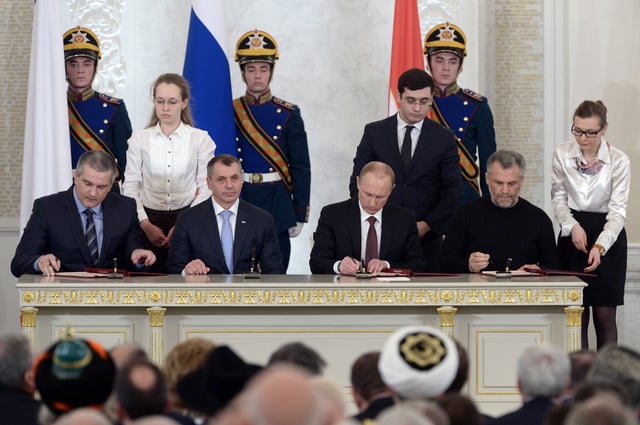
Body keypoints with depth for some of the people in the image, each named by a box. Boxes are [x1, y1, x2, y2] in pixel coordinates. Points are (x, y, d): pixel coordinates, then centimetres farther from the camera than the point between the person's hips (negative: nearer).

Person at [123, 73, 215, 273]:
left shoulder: (201, 139, 2)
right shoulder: (140, 139, 5)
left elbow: (206, 188, 0)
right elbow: (131, 185, 3)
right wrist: (146, 224, -8)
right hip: (149, 220, 1)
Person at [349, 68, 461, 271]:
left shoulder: (444, 138, 5)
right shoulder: (374, 132, 6)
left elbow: (452, 190, 3)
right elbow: (357, 183, 7)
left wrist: (426, 225, -8)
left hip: (426, 237, 0)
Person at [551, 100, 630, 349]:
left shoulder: (618, 161, -12)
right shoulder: (562, 154, -4)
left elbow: (618, 211, -13)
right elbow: (558, 197, 6)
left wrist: (599, 247, -27)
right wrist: (572, 226, -11)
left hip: (608, 236, -2)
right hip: (573, 235, 2)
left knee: (604, 314, -2)